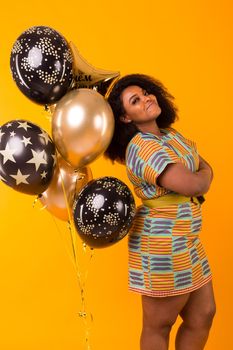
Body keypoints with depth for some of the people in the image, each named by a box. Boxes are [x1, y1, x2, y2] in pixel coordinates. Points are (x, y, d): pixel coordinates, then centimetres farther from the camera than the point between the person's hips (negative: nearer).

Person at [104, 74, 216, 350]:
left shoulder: (172, 135, 10)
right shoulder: (142, 147, -21)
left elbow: (206, 167, 14)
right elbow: (194, 185, -25)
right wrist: (203, 175, -4)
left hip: (186, 243, 9)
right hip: (163, 247, -9)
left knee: (203, 315, 17)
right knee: (159, 326, 8)